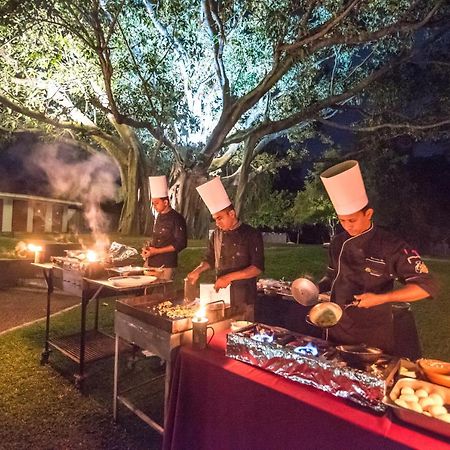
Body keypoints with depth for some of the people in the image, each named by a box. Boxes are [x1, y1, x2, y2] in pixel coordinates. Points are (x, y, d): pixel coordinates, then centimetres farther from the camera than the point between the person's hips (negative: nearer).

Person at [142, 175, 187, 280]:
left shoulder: (176, 218, -11)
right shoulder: (158, 217, 12)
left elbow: (181, 244, -15)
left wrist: (157, 251, -16)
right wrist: (147, 247, 2)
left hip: (165, 265, -7)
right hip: (150, 263, 7)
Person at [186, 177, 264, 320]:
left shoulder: (251, 235, -9)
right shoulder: (216, 235, 5)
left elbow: (257, 268, -13)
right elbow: (210, 260, 16)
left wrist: (230, 277, -21)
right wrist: (198, 270, -4)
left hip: (243, 298, -4)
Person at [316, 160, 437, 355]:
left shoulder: (391, 246, -15)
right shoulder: (338, 243, 0)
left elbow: (426, 286, -15)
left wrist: (381, 298, -24)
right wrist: (316, 289, -6)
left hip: (374, 335, -4)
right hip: (337, 329, 5)